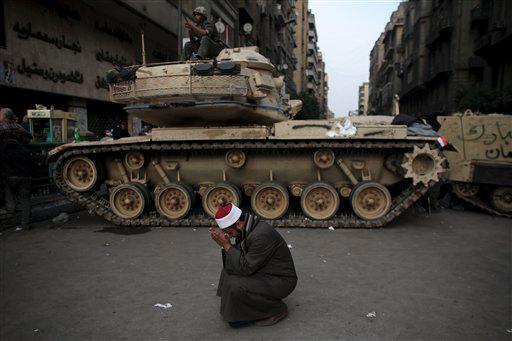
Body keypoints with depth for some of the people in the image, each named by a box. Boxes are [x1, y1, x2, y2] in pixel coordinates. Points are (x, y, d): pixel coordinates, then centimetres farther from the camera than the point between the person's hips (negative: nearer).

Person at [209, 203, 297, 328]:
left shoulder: (261, 235, -30)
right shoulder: (245, 230, -1)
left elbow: (245, 268, -27)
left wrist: (227, 245, -22)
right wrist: (225, 245, -13)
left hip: (281, 280, -9)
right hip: (264, 273, 9)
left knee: (236, 287, -24)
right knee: (228, 272, 4)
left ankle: (276, 310, -3)